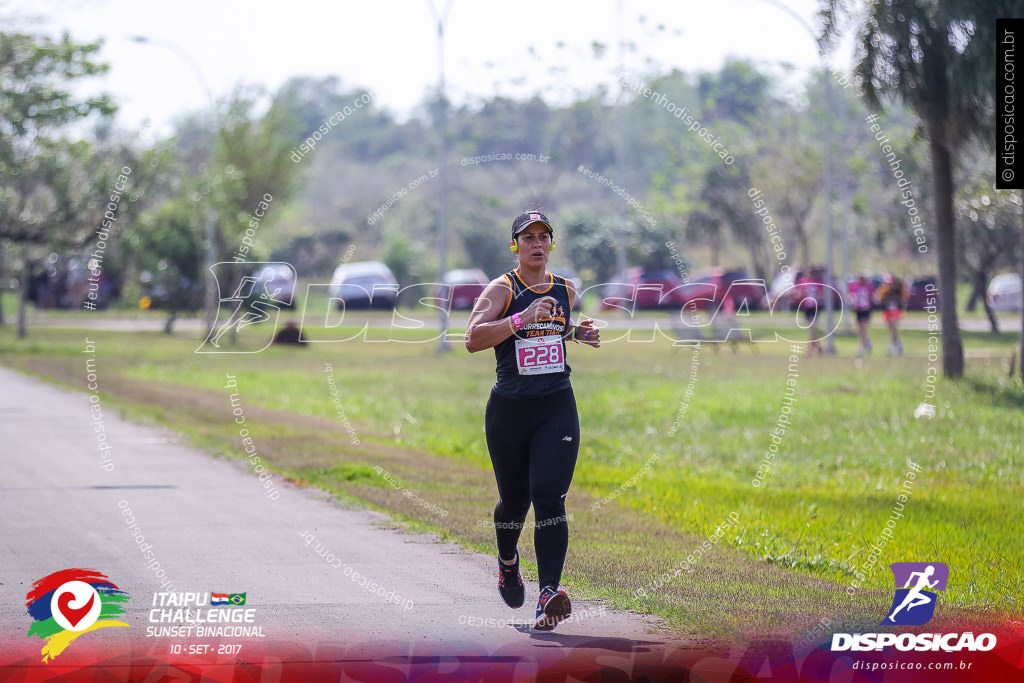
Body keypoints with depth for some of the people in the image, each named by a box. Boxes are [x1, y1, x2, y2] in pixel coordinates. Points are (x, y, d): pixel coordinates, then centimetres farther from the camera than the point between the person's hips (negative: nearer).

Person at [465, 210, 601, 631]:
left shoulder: (565, 290, 8)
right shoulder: (501, 289, -6)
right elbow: (473, 339, -20)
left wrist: (579, 333, 7)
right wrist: (523, 318, -29)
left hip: (557, 408, 2)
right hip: (509, 409, -2)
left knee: (549, 499, -14)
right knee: (514, 501, 11)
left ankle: (549, 597, -23)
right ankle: (507, 561, 46)